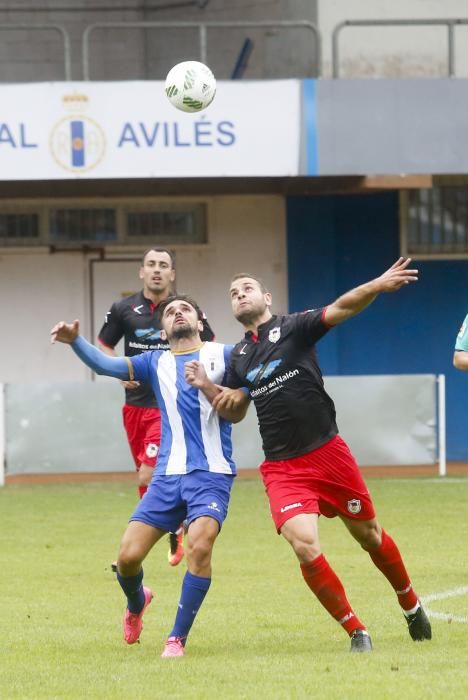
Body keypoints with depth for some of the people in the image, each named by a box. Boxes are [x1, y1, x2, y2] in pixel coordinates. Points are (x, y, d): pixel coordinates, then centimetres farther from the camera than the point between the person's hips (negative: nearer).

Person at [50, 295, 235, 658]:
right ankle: (137, 602, 31)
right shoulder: (156, 363, 14)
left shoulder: (224, 355, 7)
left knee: (199, 547, -25)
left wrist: (206, 385, -18)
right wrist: (75, 340, -17)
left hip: (211, 473, -3)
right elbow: (105, 364, 2)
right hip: (168, 475, 3)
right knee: (128, 555, -6)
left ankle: (178, 639, -11)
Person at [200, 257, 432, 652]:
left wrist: (376, 286, -37)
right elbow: (236, 411, 24)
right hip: (282, 468, 3)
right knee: (305, 546, -18)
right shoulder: (239, 357, 12)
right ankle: (356, 631, -3)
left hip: (328, 453, -3)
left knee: (369, 535, 11)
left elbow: (342, 308, -19)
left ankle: (411, 606, 37)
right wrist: (213, 393, 2)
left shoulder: (293, 327, -2)